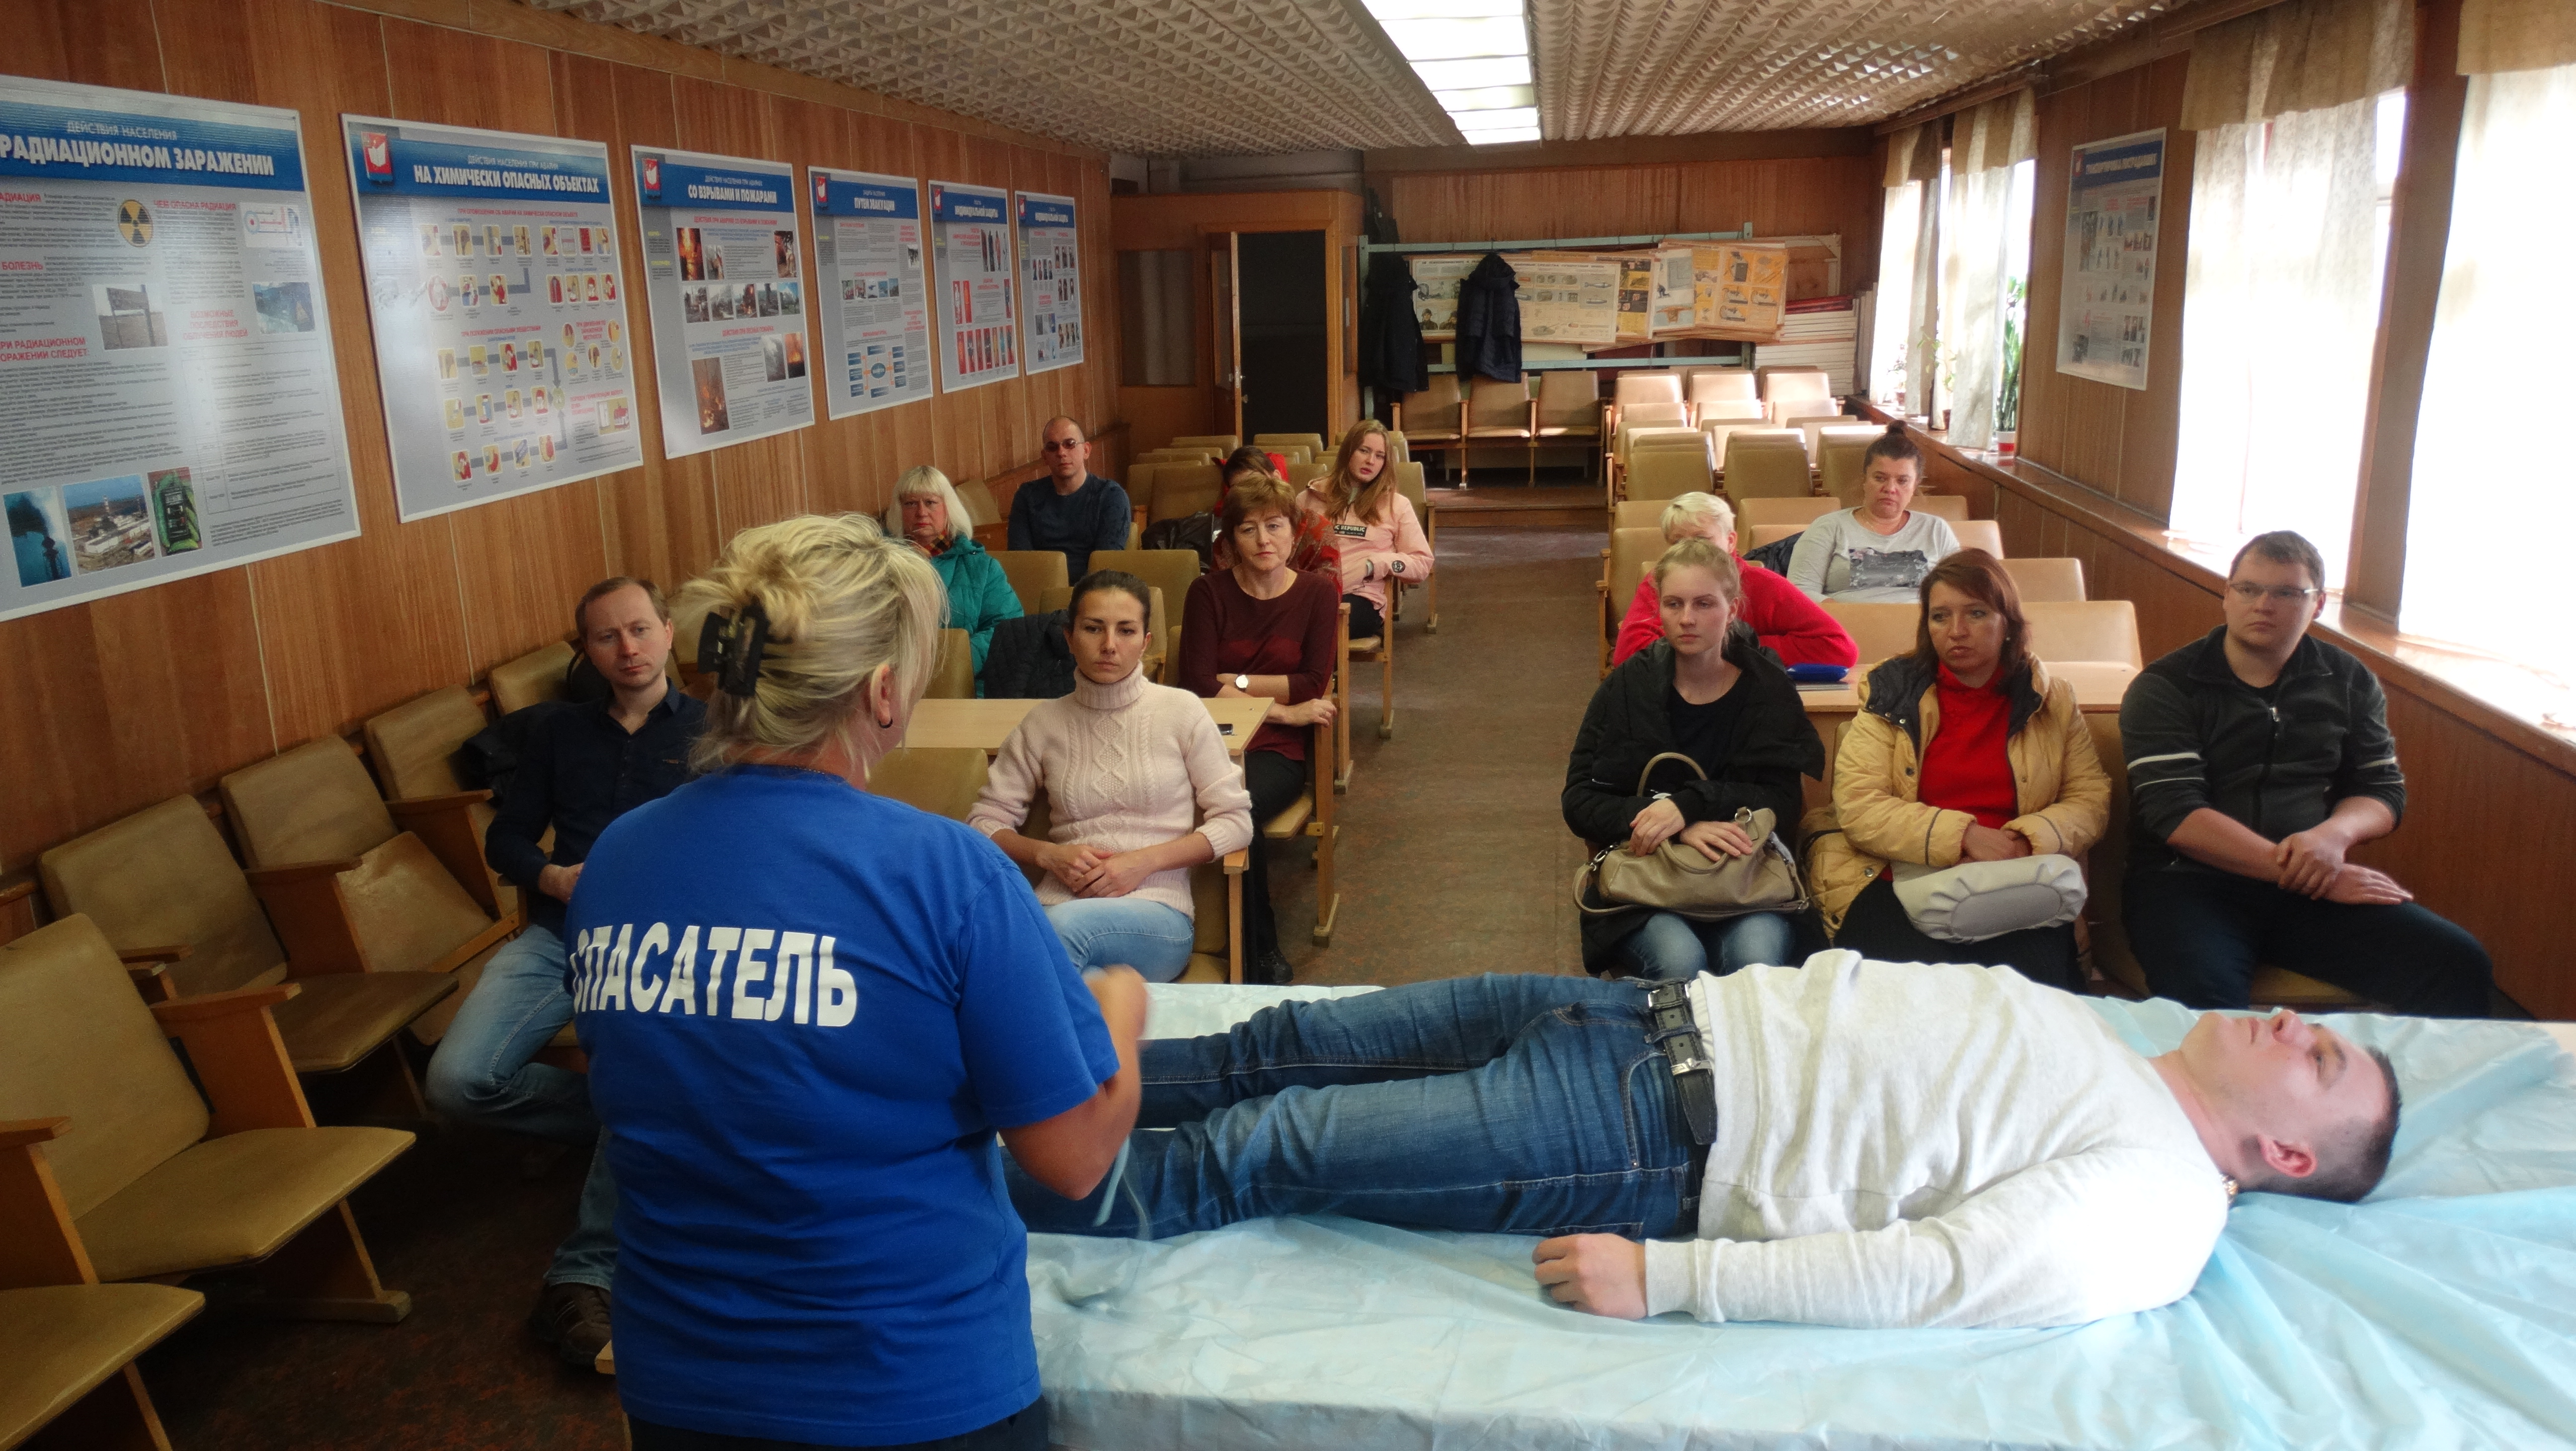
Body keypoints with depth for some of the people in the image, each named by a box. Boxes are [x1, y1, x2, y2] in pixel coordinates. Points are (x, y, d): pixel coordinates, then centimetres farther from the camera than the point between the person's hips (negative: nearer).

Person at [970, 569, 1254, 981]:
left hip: (1157, 913, -1)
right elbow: (985, 820, 14)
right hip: (1058, 903, 2)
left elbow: (1236, 821, 4)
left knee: (1066, 925, -36)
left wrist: (1144, 861, -8)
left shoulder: (1181, 711, 5)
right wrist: (1048, 854, -6)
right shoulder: (1044, 722, 11)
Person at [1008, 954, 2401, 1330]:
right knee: (1293, 1044, 6)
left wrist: (1662, 1275, -25)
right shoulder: (2072, 1024, 16)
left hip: (1659, 1140, -7)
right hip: (1672, 1010, 7)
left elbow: (1930, 1270, -20)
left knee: (1265, 1145, -7)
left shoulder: (2151, 1208, -9)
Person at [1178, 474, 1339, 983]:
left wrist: (1234, 682, -4)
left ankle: (1256, 961, -16)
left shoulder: (1317, 593, 9)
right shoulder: (1210, 592, 6)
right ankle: (1265, 958, -17)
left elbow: (1313, 686, -1)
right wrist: (1282, 709, -8)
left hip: (1275, 752, 0)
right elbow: (1196, 685, -5)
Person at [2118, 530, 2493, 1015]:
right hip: (2189, 881, -4)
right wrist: (2298, 870, -17)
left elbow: (2382, 791, 14)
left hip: (2309, 887, 5)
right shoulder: (2163, 689, -2)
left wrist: (2334, 834, -10)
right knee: (2201, 994, -37)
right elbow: (2176, 816, -12)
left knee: (2461, 966, -18)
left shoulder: (2350, 684, 14)